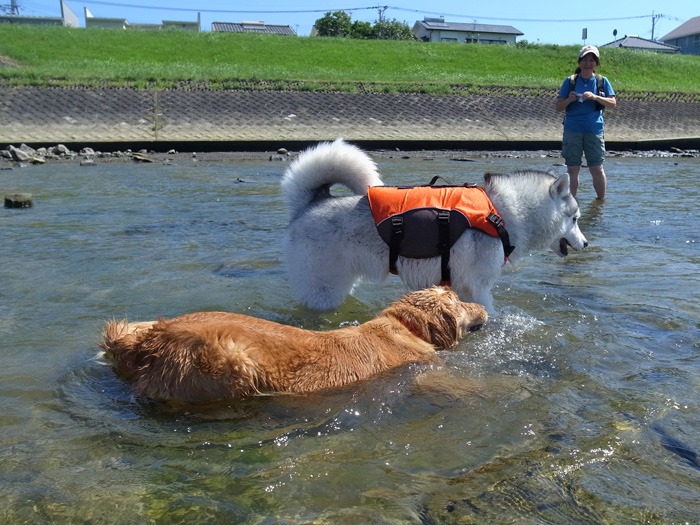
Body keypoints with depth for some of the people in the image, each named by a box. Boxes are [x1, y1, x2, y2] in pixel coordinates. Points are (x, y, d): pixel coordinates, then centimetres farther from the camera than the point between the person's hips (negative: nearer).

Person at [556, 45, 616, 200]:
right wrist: (569, 100, -14)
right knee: (572, 169, 1)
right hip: (572, 130, 0)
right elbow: (558, 107, 6)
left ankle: (601, 200, 15)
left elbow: (613, 103, 1)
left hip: (594, 130, 0)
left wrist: (595, 97, -14)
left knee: (597, 169, 1)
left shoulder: (602, 81, 8)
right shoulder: (570, 81, 7)